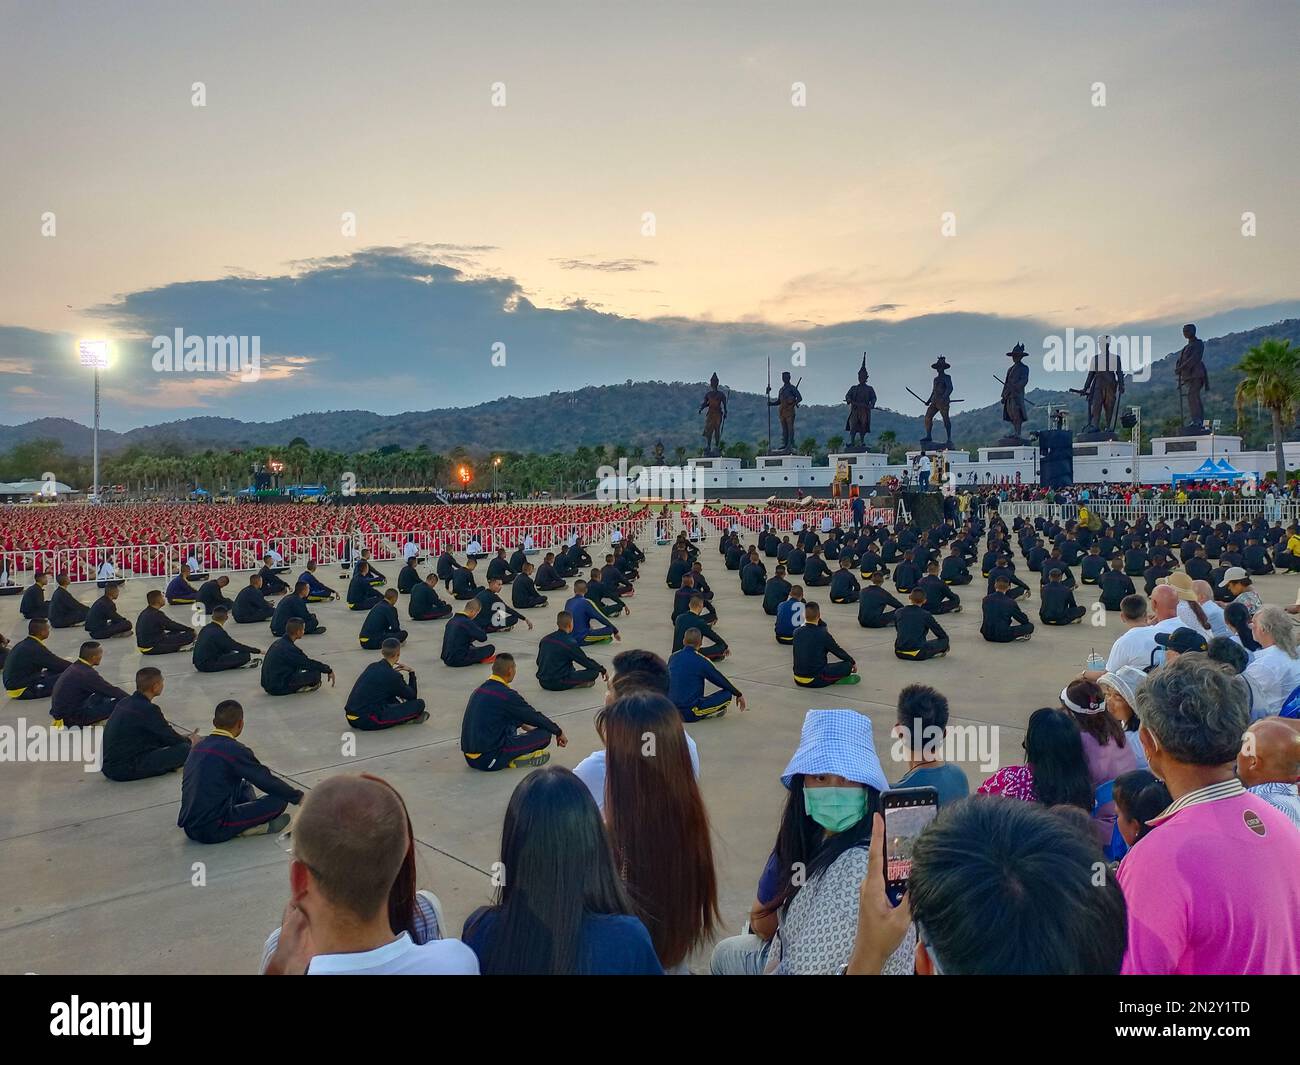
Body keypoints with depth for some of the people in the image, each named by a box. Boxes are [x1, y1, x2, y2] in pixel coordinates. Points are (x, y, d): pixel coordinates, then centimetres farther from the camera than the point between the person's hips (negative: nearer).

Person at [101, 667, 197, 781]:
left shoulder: (124, 702, 9)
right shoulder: (148, 709, -17)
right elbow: (170, 738, -6)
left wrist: (181, 737, 26)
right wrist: (189, 741, 14)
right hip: (126, 770, -9)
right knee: (184, 749, -14)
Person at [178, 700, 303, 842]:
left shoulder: (198, 746, 10)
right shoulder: (235, 750, -13)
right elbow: (267, 780, -9)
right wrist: (299, 797, 5)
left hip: (189, 828, 8)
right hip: (215, 831, -8)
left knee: (244, 786, 27)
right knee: (279, 799, -7)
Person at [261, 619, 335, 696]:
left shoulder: (278, 643, 9)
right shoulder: (289, 648, -18)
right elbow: (309, 663, -13)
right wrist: (329, 671, -1)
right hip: (279, 689, -9)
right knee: (316, 673, -13)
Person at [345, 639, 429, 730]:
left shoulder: (372, 666, 11)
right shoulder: (393, 676, -11)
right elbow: (412, 696, 3)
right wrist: (412, 673, 13)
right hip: (368, 721, -9)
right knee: (419, 704, -8)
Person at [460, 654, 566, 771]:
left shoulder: (479, 690, 10)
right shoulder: (506, 695, -14)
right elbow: (535, 717, -3)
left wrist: (523, 725, 41)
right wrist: (559, 732, 12)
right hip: (490, 761, -8)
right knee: (544, 734, -5)